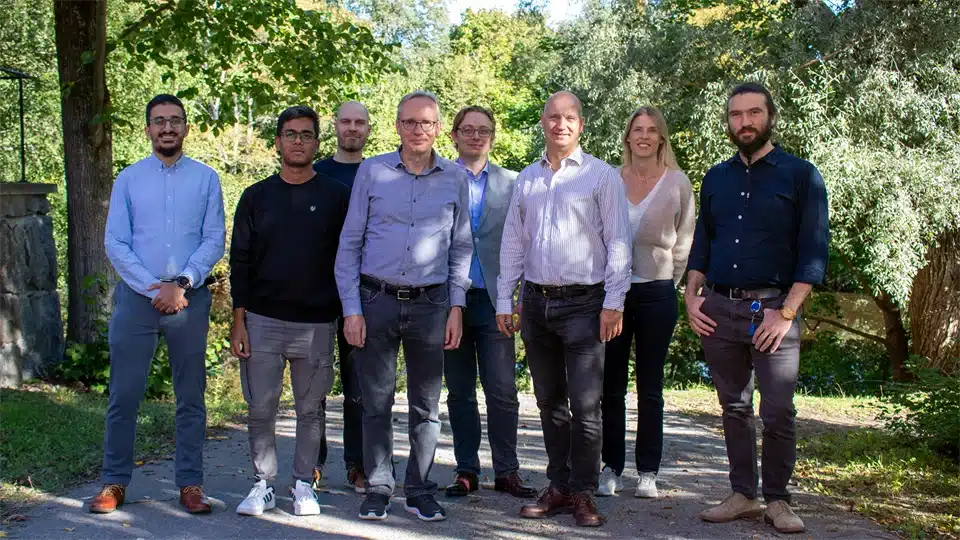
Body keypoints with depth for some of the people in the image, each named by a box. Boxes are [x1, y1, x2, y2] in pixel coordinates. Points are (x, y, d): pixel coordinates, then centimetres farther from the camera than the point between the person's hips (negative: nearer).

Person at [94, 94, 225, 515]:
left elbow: (215, 240, 0)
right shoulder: (128, 180, 7)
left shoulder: (206, 179, 6)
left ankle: (190, 483, 14)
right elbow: (115, 244, 1)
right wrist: (153, 289, -9)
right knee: (124, 395, 2)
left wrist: (181, 284, -12)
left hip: (190, 300, 0)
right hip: (136, 298, 0)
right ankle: (114, 481, 13)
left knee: (191, 397, 6)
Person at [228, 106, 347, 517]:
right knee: (260, 409, 3)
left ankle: (303, 485, 19)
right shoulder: (256, 197, 8)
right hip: (263, 321, 1)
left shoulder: (336, 197, 3)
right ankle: (264, 485, 17)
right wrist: (238, 321, 1)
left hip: (317, 324, -1)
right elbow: (240, 261, 7)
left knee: (310, 409, 7)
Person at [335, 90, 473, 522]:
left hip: (430, 304, 1)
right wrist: (351, 309, -4)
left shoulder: (455, 178, 5)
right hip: (377, 300, -1)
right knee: (376, 403, 6)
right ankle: (378, 488, 18)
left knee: (426, 406, 8)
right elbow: (349, 244, 2)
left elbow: (462, 247, 10)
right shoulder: (372, 172, 2)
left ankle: (420, 491, 19)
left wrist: (456, 306, 2)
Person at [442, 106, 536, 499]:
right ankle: (466, 470, 17)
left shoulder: (512, 183, 8)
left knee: (502, 391, -3)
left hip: (494, 300, 0)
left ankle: (506, 471, 8)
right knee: (459, 391, 8)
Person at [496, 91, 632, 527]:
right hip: (536, 301, 5)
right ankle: (558, 486, 20)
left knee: (585, 405, -4)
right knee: (549, 401, 11)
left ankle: (583, 492, 7)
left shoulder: (602, 176, -1)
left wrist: (613, 302, -10)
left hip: (583, 303, -5)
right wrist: (504, 300, 10)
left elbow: (618, 242, -4)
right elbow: (512, 243, 15)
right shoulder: (526, 179, 13)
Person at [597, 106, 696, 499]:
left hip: (656, 292, -1)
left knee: (650, 388, 5)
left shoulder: (677, 183, 3)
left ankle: (648, 472, 12)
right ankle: (611, 468, 12)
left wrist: (667, 284, 5)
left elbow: (684, 242, 8)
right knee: (610, 385, 3)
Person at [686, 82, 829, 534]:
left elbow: (814, 249, -5)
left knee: (777, 412, -4)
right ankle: (743, 495, 18)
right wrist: (691, 295, 5)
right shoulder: (716, 178, 14)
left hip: (772, 308, -4)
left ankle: (777, 500, 9)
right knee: (734, 408, 9)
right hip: (718, 308, 4)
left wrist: (786, 312, -13)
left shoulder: (800, 175, 0)